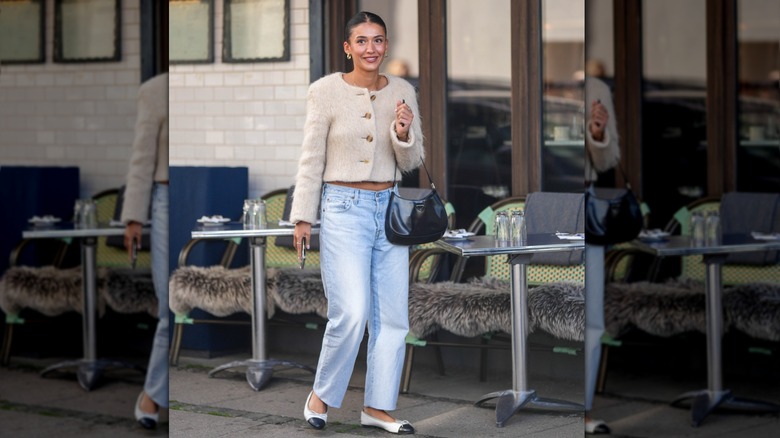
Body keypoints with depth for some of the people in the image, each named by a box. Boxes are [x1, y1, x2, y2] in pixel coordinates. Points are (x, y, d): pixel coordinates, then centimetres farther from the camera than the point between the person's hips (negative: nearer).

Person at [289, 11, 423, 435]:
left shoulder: (403, 92, 6)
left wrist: (403, 135, -12)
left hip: (390, 207, 5)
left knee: (393, 315, 4)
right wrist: (302, 218, -3)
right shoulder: (326, 91, -5)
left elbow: (411, 163, 9)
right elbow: (311, 159, -1)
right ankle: (321, 394, 9)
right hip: (344, 209, -4)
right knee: (351, 313, -13)